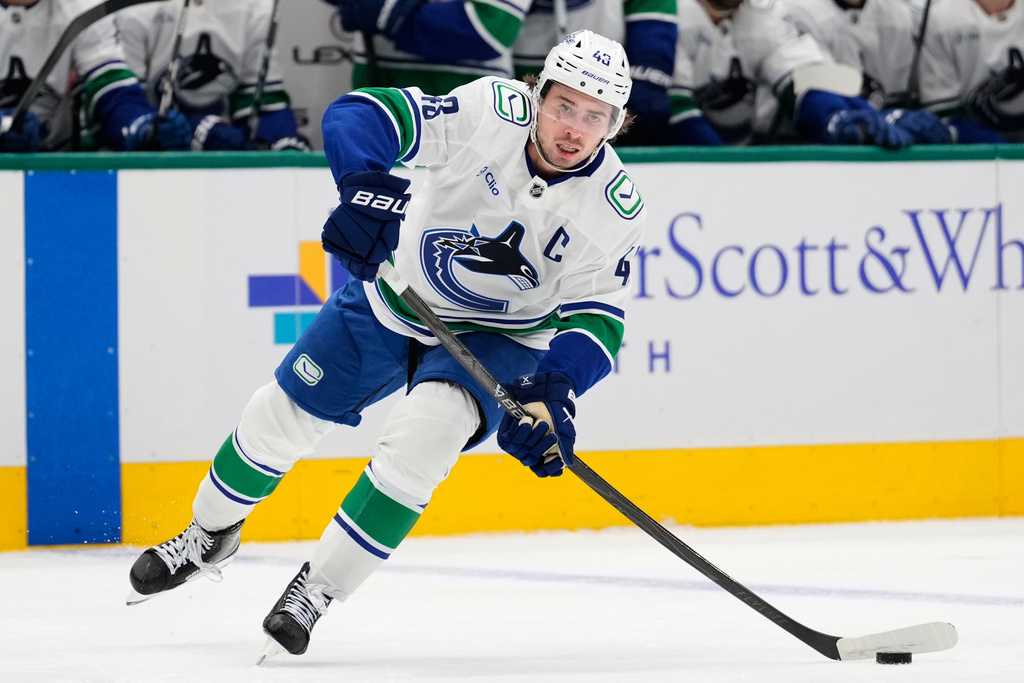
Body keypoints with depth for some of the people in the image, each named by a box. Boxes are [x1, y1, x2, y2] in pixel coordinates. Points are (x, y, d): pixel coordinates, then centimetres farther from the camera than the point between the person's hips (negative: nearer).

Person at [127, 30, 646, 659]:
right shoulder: (493, 113, -27)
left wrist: (553, 389, -38)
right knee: (285, 413, 11)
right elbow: (360, 116, -29)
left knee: (428, 429, -29)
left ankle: (317, 590, -16)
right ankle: (210, 537, 41)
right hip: (398, 295, 2)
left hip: (497, 335, -1)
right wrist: (367, 185, -49)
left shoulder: (616, 210, -23)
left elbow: (598, 317, -20)